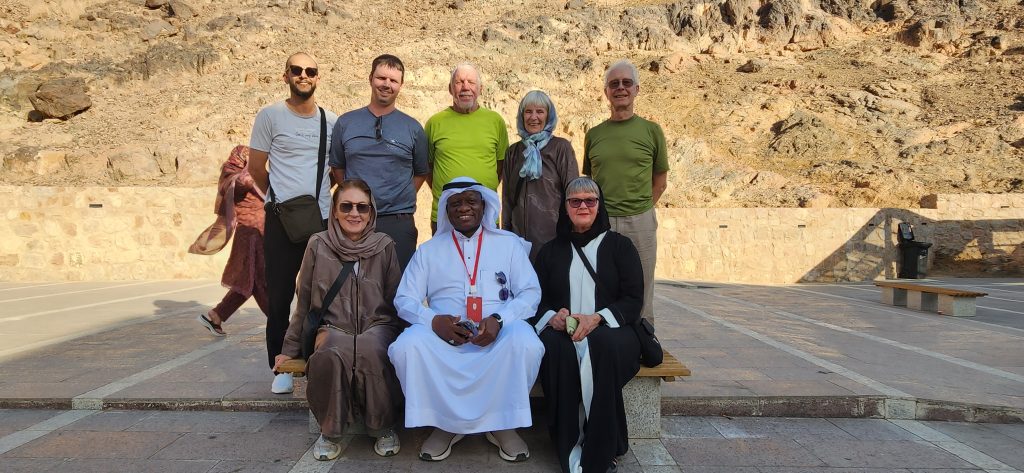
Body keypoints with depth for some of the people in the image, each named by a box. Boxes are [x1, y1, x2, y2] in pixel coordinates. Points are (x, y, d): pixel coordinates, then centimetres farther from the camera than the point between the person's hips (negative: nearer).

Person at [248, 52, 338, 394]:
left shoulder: (332, 121, 9)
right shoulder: (270, 116, 0)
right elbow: (256, 167, 5)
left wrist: (320, 193, 10)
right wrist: (282, 199, 12)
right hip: (281, 219, -2)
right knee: (279, 296, 2)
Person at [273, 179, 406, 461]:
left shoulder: (384, 246, 2)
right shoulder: (318, 245, 2)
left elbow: (396, 300, 9)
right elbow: (304, 302, 11)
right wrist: (290, 348, 15)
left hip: (377, 325, 0)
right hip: (333, 328, 1)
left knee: (370, 352, -37)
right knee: (332, 354, -36)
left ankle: (383, 427, -11)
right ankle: (330, 432, -10)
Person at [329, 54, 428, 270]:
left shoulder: (412, 128, 4)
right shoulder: (345, 123, 7)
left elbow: (421, 172, 13)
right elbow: (337, 167, 15)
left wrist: (401, 199, 5)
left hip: (398, 222, -1)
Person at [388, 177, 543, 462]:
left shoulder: (509, 244, 14)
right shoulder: (428, 250, 16)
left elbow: (530, 292, 3)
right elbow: (404, 299, 7)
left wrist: (498, 319, -17)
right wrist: (433, 320, -15)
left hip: (498, 333, -1)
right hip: (443, 333, 1)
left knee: (527, 344, -33)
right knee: (407, 346, -30)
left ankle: (503, 423, -8)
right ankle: (445, 422, -7)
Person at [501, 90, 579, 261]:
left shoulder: (561, 147, -1)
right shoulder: (513, 152, 11)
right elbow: (507, 197, 14)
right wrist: (505, 232, 11)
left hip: (552, 233, -3)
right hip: (520, 233, 3)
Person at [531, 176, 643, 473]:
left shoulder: (619, 246, 12)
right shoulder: (551, 251, 19)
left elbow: (633, 299, 3)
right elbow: (536, 298, 14)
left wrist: (597, 318, -16)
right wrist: (552, 317, -11)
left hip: (609, 330, -1)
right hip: (563, 331, 2)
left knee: (603, 346, -37)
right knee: (556, 347, -35)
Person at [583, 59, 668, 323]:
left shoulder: (651, 130, 4)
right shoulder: (594, 134, 9)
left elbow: (660, 181, 9)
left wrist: (641, 209, 3)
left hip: (640, 222, -1)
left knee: (640, 298, 8)